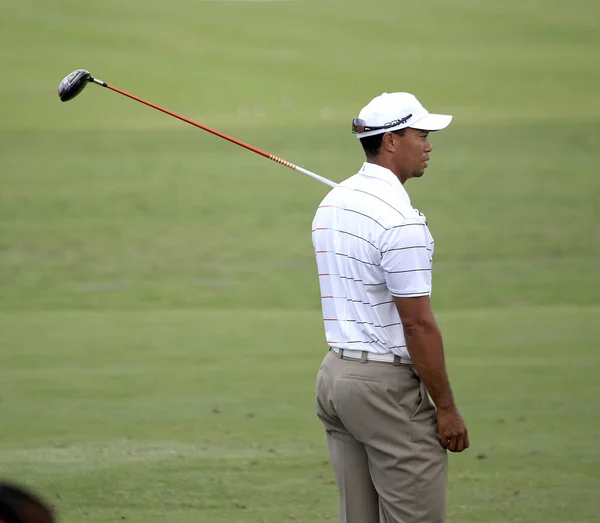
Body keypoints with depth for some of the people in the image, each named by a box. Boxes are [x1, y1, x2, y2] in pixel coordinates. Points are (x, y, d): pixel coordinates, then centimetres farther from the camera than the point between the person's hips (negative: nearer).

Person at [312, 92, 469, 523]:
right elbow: (419, 325, -17)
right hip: (388, 385, -9)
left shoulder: (332, 204, 11)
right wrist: (446, 408, -11)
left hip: (333, 374, 9)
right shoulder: (400, 219, -18)